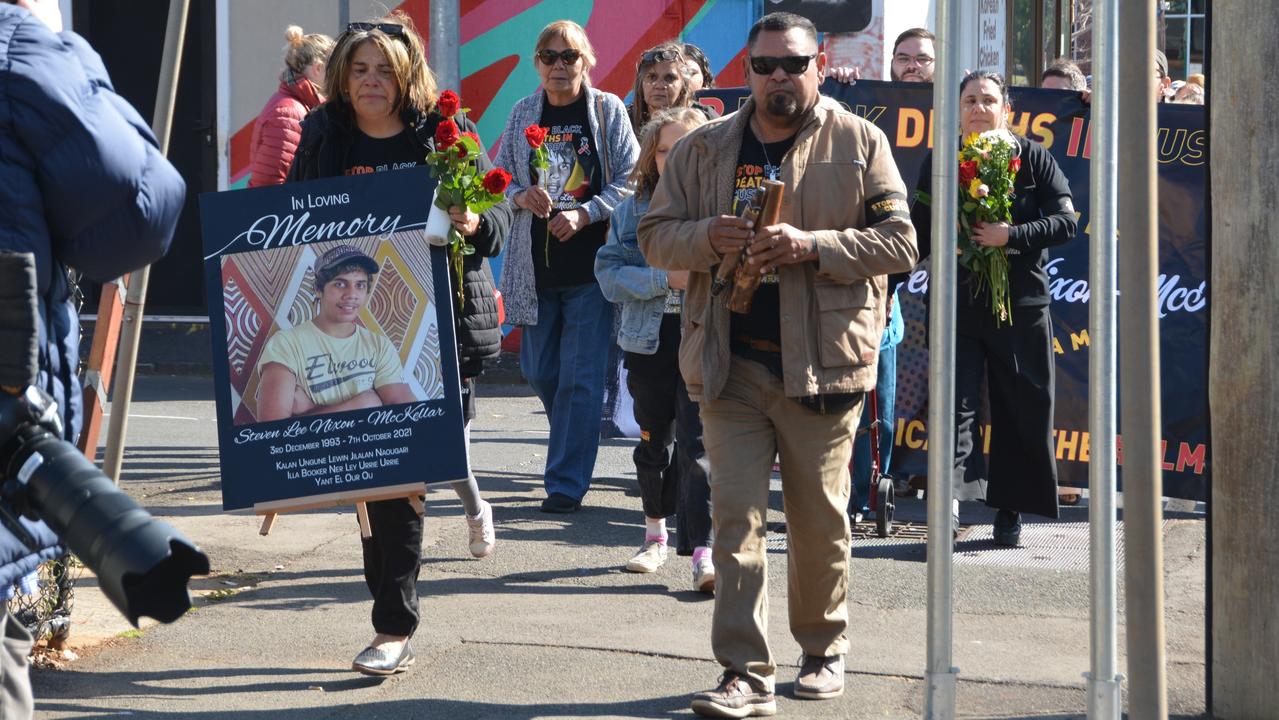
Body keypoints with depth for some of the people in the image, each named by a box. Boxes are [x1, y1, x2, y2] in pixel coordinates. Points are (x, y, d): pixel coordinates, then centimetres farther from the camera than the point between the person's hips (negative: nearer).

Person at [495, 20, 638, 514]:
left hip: (591, 262, -4)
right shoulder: (523, 114, 9)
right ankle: (574, 450, 35)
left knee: (580, 376, -5)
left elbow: (629, 181, -4)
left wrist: (584, 214, -17)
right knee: (539, 371, 10)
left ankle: (567, 482, 0)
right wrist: (520, 196, -9)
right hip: (535, 264, 4)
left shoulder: (607, 110, -1)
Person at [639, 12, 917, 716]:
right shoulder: (703, 148, 10)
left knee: (820, 519, 8)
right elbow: (655, 235, 11)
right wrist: (708, 237, -11)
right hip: (730, 362, 2)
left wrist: (812, 246, -16)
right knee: (736, 514, -4)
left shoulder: (860, 143, 3)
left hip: (822, 362, -1)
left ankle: (824, 650, 27)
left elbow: (899, 242, -3)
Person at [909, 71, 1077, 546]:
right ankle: (951, 494, -23)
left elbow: (1066, 221, -4)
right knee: (955, 399, -12)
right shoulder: (939, 163, 9)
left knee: (1022, 410, 5)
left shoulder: (1032, 159, 3)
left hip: (1020, 305, -1)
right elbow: (920, 236, 14)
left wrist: (1012, 236, -17)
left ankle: (1010, 510, 14)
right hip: (957, 306, 1)